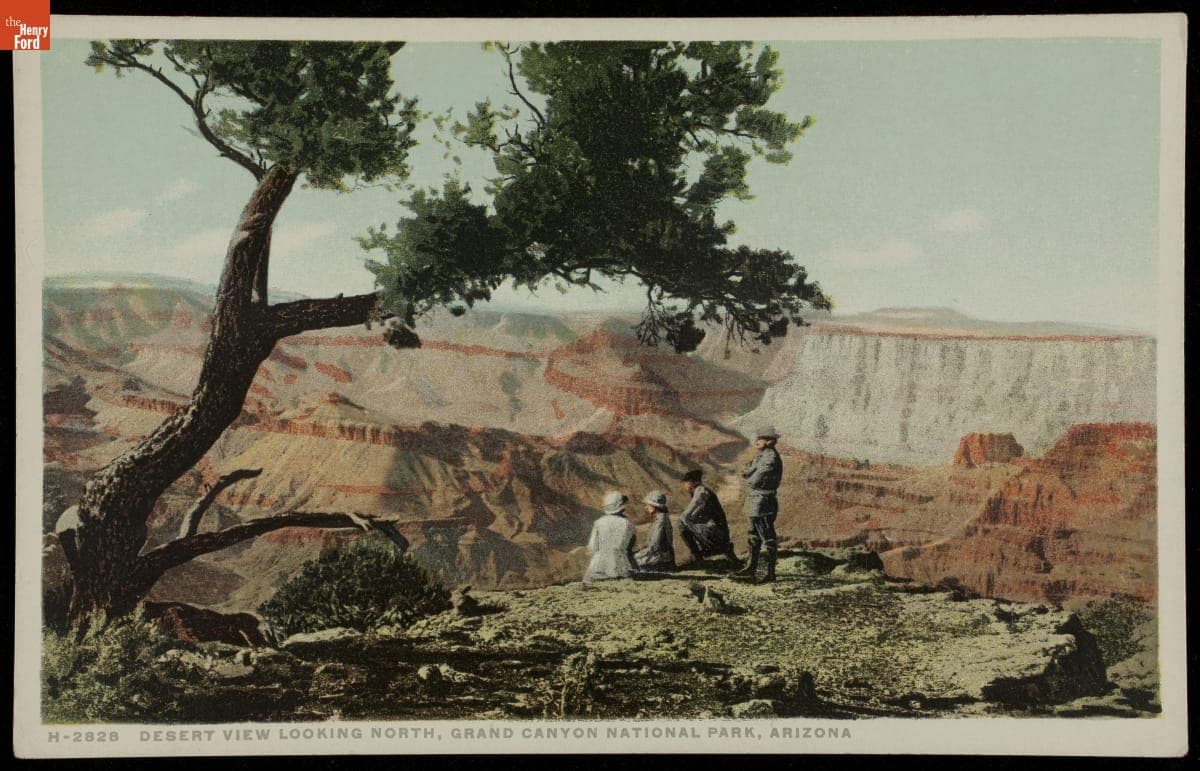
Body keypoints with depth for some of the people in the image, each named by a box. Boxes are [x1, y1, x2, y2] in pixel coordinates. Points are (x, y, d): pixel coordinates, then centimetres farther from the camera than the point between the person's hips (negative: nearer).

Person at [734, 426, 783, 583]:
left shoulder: (771, 458, -17)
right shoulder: (762, 456, 14)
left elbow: (755, 480, -20)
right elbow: (747, 472, 15)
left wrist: (748, 475, -1)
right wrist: (749, 473, -5)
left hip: (763, 503, -11)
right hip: (754, 503, 11)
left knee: (768, 538, -5)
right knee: (754, 537, 20)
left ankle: (771, 572, -2)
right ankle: (751, 567, 31)